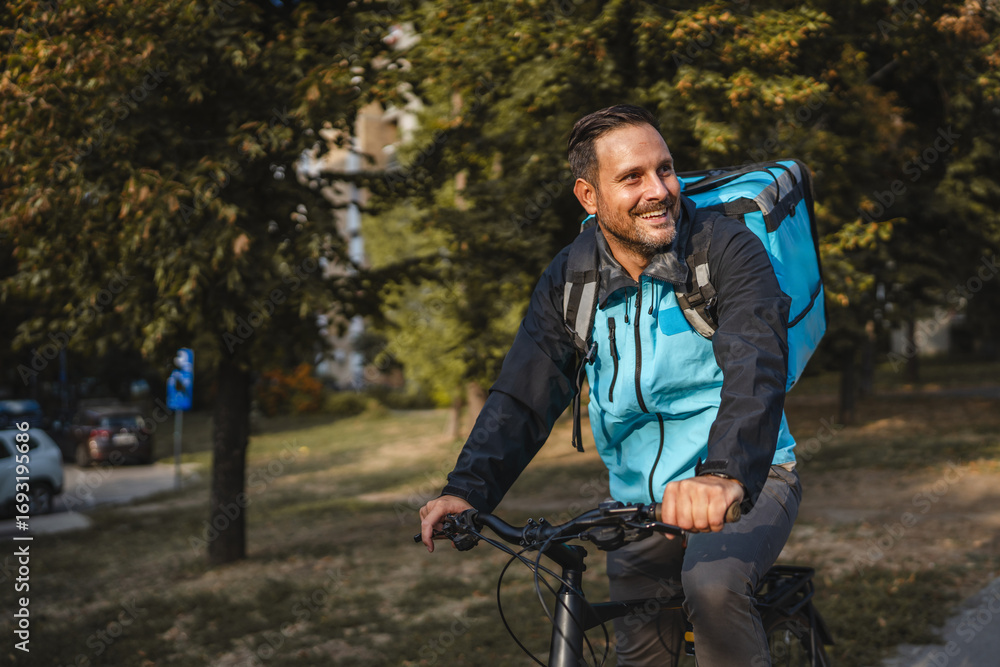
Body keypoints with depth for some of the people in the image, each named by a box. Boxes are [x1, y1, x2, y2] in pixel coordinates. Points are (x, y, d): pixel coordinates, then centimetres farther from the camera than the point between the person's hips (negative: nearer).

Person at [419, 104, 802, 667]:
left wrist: (725, 473, -50)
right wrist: (470, 489, -27)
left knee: (712, 583, -32)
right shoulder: (568, 281, -2)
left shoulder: (729, 249, -16)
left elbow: (756, 366, -31)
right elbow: (524, 394, -9)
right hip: (639, 497, 5)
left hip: (748, 481, -4)